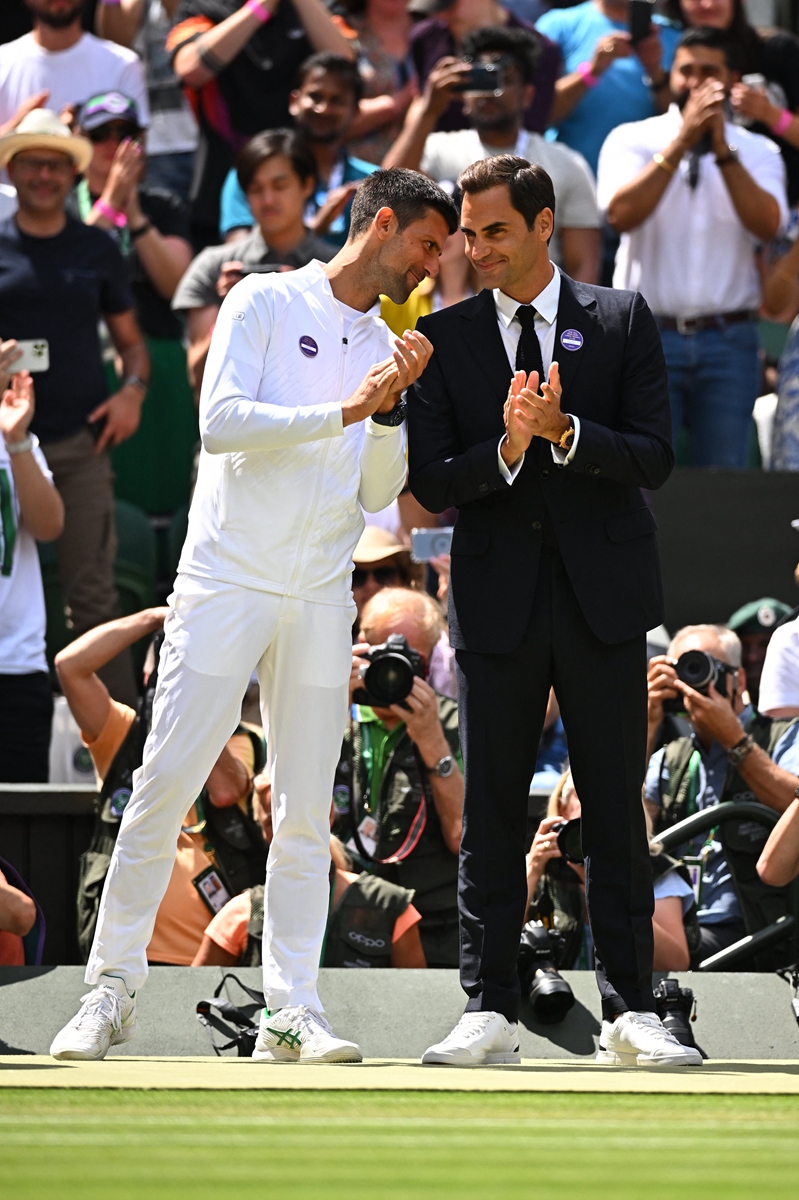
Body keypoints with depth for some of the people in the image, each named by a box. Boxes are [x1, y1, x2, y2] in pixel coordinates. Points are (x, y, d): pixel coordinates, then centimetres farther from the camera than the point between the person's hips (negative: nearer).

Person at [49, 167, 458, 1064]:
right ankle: (112, 986, 0)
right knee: (164, 786, -8)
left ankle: (292, 1011, 2)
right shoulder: (264, 303, 1)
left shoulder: (384, 345, 17)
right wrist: (343, 411, -13)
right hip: (225, 585, -5)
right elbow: (222, 420, -12)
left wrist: (391, 409, -3)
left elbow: (377, 494, 13)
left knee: (306, 810, 1)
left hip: (320, 601, 5)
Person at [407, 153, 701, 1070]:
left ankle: (629, 1011, 6)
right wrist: (506, 448, -17)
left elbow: (653, 458, -2)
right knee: (491, 811, 1)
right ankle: (489, 1011, 6)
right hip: (497, 598, 1)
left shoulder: (621, 321, 5)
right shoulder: (445, 338, 7)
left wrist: (564, 432, -18)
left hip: (602, 592, -1)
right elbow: (430, 484, 1)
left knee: (616, 807, 2)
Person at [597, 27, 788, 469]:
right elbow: (621, 214, -14)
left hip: (728, 339, 1)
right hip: (647, 335, -1)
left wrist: (722, 150, -17)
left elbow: (767, 224, -9)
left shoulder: (757, 151, 9)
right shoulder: (632, 140, 4)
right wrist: (682, 141, -16)